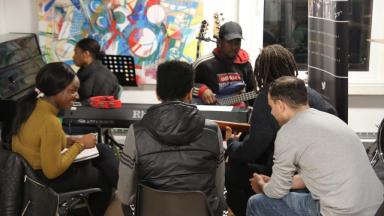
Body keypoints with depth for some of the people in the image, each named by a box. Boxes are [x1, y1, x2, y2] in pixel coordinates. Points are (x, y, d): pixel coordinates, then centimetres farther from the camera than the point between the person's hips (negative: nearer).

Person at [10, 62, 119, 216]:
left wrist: (68, 141, 1)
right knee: (103, 177, 14)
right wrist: (80, 145, -16)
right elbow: (52, 171, -26)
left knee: (103, 150, 14)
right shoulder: (50, 122, -32)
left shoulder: (34, 105, -5)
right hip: (45, 179, -8)